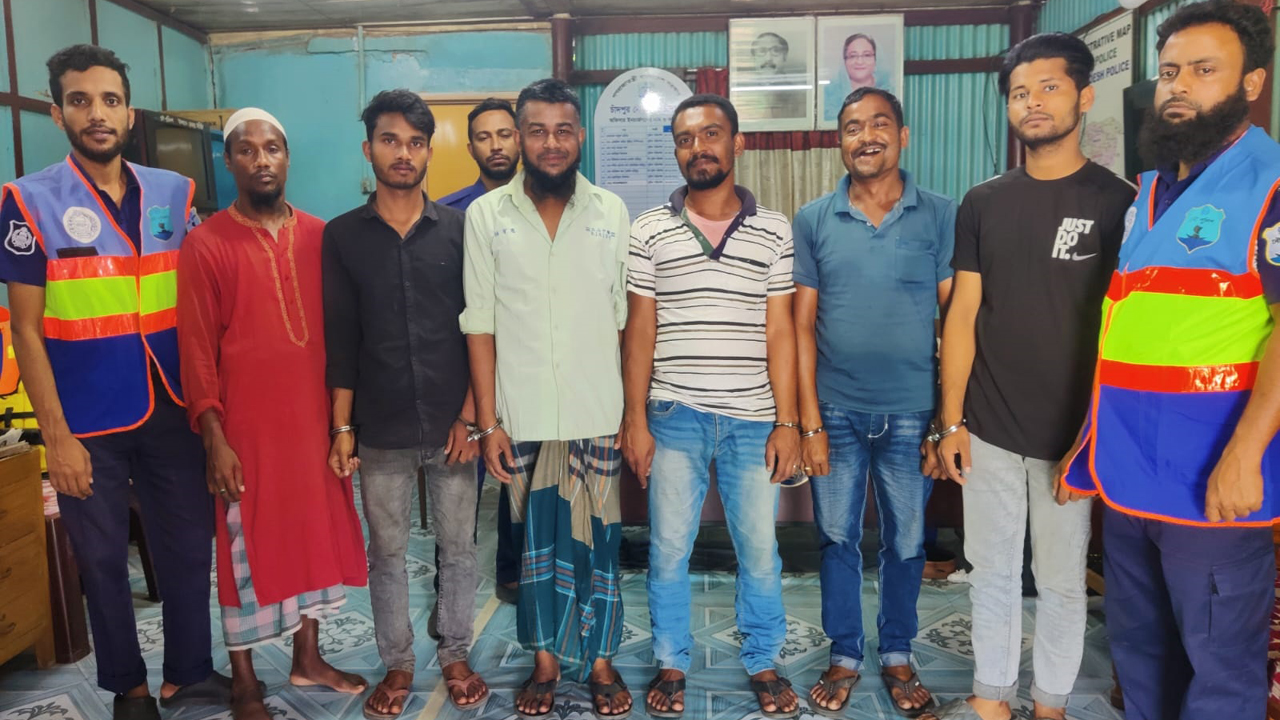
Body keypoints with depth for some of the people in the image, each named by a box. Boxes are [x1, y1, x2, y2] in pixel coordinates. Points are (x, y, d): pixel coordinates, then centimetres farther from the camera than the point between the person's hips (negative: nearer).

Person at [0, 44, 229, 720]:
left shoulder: (174, 193, 3)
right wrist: (56, 435, -9)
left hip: (173, 411, 3)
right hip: (88, 423, -2)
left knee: (188, 545, 10)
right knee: (103, 559, 11)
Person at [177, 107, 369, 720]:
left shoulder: (319, 235, 5)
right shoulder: (206, 244, -6)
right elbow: (196, 349, -8)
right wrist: (214, 438, -13)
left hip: (314, 415, 5)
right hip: (247, 424, -4)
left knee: (315, 530, 14)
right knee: (248, 545, 6)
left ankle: (308, 658, 32)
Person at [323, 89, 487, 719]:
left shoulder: (459, 230, 1)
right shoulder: (342, 236, 2)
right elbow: (340, 341, 2)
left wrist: (471, 416, -5)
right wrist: (342, 427, -1)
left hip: (451, 424, 0)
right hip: (380, 430, 0)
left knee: (459, 547, 10)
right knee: (387, 553, 12)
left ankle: (455, 656, 29)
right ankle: (397, 664, 29)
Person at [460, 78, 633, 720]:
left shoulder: (611, 211, 4)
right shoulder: (487, 214, 2)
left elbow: (626, 319, 4)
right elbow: (479, 323, 0)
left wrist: (635, 410, 0)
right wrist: (487, 421, -4)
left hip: (598, 415, 0)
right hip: (521, 418, 0)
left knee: (596, 541, 8)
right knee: (535, 540, 11)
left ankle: (601, 661, 27)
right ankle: (545, 661, 29)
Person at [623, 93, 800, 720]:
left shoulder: (773, 230, 4)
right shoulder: (650, 230, 3)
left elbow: (779, 331, 3)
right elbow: (640, 331, 3)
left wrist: (787, 422, -2)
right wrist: (635, 418, -1)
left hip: (752, 420, 0)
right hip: (674, 416, 0)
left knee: (760, 550, 8)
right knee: (668, 550, 8)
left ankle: (763, 662, 29)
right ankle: (671, 663, 27)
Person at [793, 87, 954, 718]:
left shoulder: (941, 216, -1)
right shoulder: (813, 221, 1)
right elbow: (802, 324, 0)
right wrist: (809, 420, -5)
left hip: (911, 414, 0)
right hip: (836, 412, 1)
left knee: (906, 543, 12)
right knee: (837, 539, 11)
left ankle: (898, 656, 33)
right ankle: (844, 657, 30)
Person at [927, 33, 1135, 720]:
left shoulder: (1118, 202, -4)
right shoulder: (982, 204, 5)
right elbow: (963, 315, 4)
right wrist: (951, 420, 1)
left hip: (1071, 433, -2)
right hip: (987, 430, 3)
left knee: (1061, 578, 11)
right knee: (991, 570, 13)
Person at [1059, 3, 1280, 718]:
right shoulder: (1148, 194, 15)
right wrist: (1089, 443, 16)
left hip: (1213, 479, -7)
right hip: (1128, 472, 7)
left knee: (1219, 662, 6)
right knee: (1138, 650, 17)